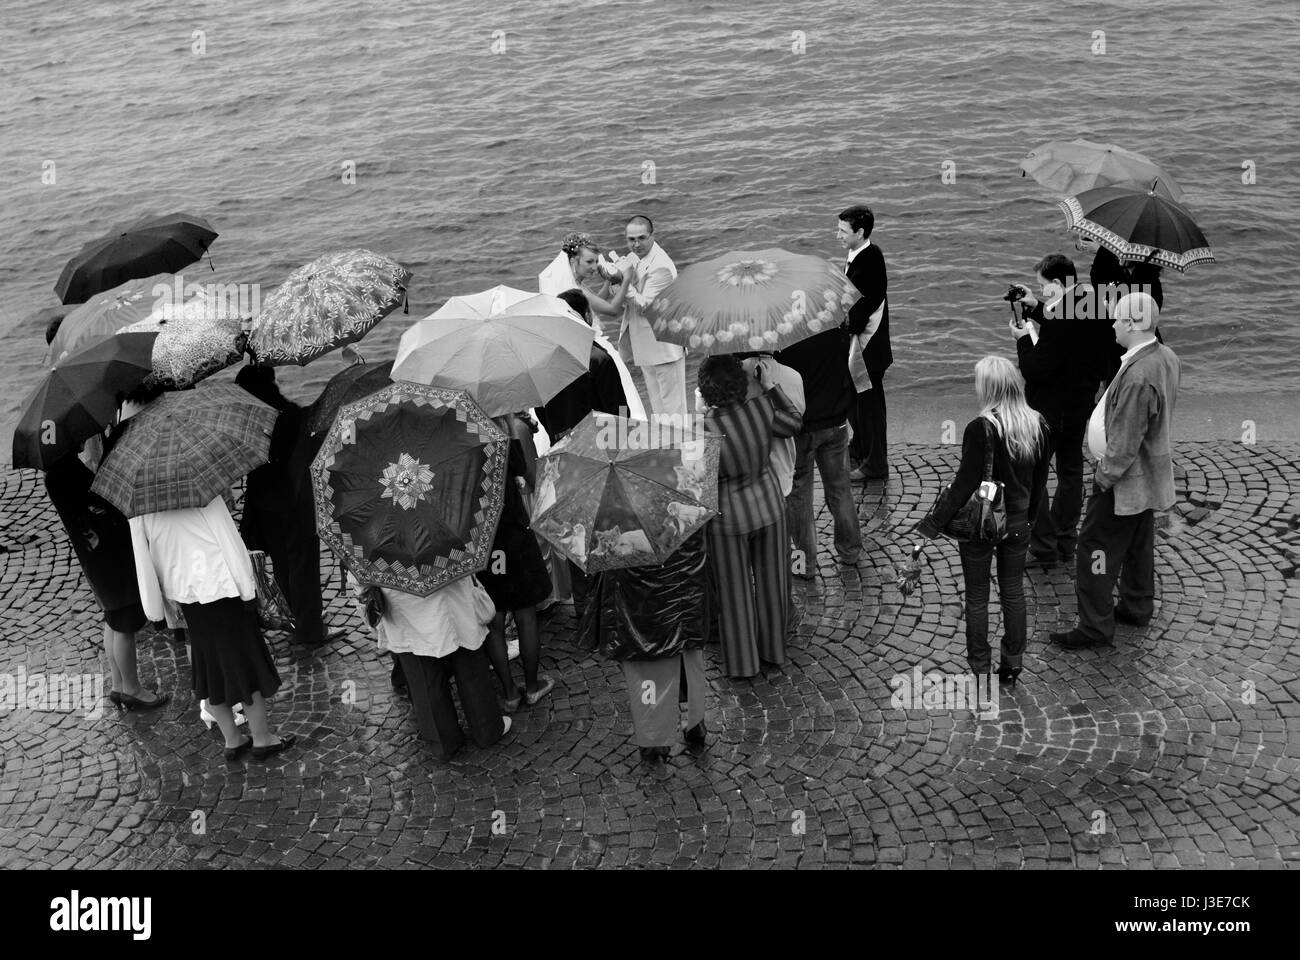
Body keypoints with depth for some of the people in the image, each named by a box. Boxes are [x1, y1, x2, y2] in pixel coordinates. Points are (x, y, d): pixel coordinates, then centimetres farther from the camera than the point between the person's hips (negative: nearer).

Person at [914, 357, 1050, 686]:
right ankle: (1013, 662, 29)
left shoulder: (981, 429, -23)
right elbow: (1040, 477, 6)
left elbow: (965, 483, -22)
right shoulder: (1037, 424, -5)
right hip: (1017, 523, 5)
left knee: (977, 597, 10)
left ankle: (981, 669, 20)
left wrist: (931, 524, -16)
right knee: (1013, 591, 19)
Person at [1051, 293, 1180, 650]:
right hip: (1150, 474, 10)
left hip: (1125, 478, -10)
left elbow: (1124, 444, -27)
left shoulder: (1138, 376, -31)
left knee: (1095, 548, 2)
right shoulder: (1166, 357, 0)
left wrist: (1105, 477, -15)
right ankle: (1137, 608, 40)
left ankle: (1095, 626, 10)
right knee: (1139, 545, 23)